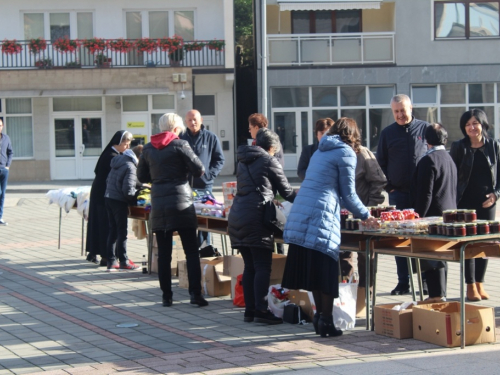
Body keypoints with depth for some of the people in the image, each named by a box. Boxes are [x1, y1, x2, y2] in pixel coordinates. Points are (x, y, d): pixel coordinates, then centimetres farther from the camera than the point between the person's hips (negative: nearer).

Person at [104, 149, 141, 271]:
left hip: (109, 198, 8)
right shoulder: (130, 167, -15)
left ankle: (111, 261, 14)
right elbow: (128, 190, -22)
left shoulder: (118, 162, 11)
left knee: (113, 231, 13)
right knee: (122, 232, 1)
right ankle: (123, 261, 6)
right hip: (119, 201, -8)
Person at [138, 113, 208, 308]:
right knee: (191, 251, 1)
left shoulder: (148, 148, 7)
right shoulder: (180, 145, -6)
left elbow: (142, 176, 16)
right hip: (181, 203, -4)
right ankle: (195, 293, -5)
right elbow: (199, 170, -7)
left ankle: (166, 295, 7)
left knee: (164, 253, 7)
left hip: (158, 204, 4)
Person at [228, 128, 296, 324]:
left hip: (236, 217, 7)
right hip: (255, 218, -7)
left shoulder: (243, 161, 20)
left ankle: (249, 309, 10)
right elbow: (286, 191, 6)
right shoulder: (269, 162, 0)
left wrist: (270, 199, 38)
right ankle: (261, 310, -12)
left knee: (249, 266, 10)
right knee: (263, 266, -6)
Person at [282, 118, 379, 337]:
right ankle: (326, 321, 0)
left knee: (312, 269, 12)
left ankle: (320, 315, 18)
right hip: (322, 216, -8)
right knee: (326, 270, -2)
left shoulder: (321, 151, 23)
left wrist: (359, 214, 41)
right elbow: (348, 194, -1)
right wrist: (366, 216, 15)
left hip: (300, 213, 8)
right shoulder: (346, 153, -2)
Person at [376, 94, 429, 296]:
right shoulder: (387, 133, 7)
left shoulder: (425, 128, 2)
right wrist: (389, 187, 3)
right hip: (398, 194, 2)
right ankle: (403, 282, 8)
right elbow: (380, 163, 12)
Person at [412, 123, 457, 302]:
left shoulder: (429, 160, -14)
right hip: (449, 214, 9)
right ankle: (440, 294, 21)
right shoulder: (449, 159, 14)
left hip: (433, 215, -9)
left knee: (431, 256, -6)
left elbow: (425, 193, -18)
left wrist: (418, 216, -15)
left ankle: (437, 295, -7)